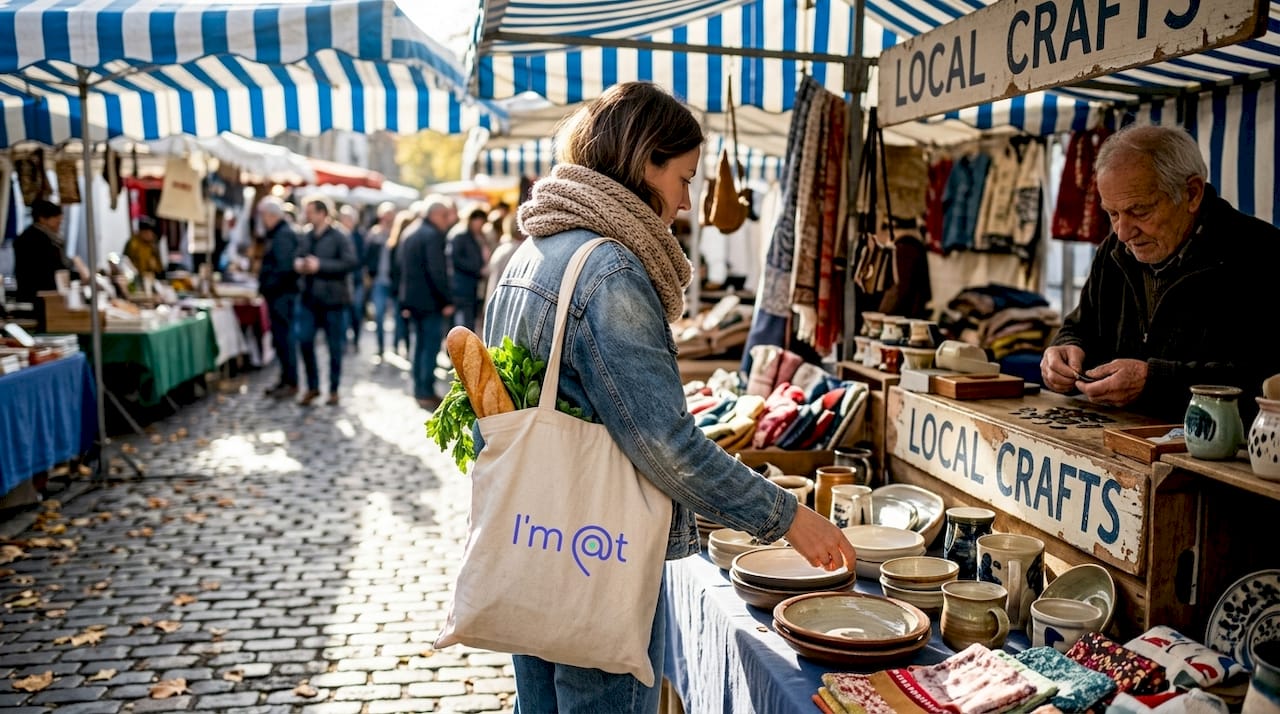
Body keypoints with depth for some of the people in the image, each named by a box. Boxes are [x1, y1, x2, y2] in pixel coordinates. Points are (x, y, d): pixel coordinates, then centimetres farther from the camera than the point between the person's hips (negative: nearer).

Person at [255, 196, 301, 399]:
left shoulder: (284, 235, -15)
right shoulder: (274, 235, 18)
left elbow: (284, 268, -23)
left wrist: (267, 287, -17)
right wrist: (264, 286, 13)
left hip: (282, 296, -10)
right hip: (277, 296, 10)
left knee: (284, 337, -6)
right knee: (280, 338, 14)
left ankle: (291, 383, -2)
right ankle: (285, 379, 21)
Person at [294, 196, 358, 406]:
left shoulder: (340, 237, -9)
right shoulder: (305, 237, 10)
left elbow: (350, 262, -19)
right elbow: (297, 257, 21)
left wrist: (319, 265, -21)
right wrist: (298, 263, -3)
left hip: (332, 298, -5)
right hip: (309, 298, 5)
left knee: (335, 347, 4)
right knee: (304, 341, 0)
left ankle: (334, 389, 17)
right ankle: (312, 386, 15)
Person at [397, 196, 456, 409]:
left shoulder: (410, 235, 14)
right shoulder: (433, 235, -14)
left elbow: (403, 270, 17)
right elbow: (437, 272, -21)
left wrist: (405, 302, 19)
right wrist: (447, 300, -16)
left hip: (413, 301, 9)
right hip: (430, 301, -9)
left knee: (421, 344, 16)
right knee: (431, 347, -4)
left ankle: (419, 390, 20)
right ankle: (426, 393, -4)